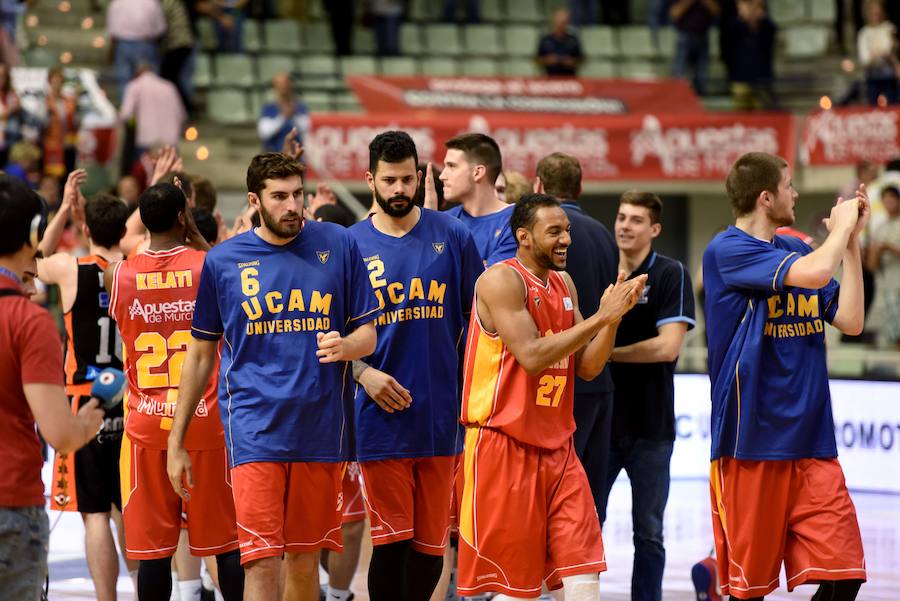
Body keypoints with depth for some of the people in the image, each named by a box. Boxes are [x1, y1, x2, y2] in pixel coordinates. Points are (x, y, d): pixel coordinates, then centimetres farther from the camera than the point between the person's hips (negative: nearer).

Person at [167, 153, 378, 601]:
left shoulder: (338, 245, 4)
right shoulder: (223, 260, 3)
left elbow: (368, 332, 8)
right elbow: (201, 353, 10)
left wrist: (344, 346, -17)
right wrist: (176, 442, 10)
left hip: (320, 426, 2)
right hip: (256, 429, -2)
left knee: (304, 559, 10)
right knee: (263, 563, -12)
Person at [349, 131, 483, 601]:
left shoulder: (451, 235, 5)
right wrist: (364, 373, -11)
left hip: (441, 415, 2)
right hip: (382, 416, -2)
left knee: (431, 542, 7)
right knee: (391, 541, -4)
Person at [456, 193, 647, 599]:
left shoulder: (564, 284, 13)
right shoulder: (501, 280, -12)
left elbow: (587, 367, 11)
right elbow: (532, 357, -23)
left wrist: (613, 316, -4)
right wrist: (601, 317, -21)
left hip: (557, 445, 7)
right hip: (505, 446, -7)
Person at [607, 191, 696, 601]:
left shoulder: (671, 275, -6)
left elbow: (668, 346, -16)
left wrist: (607, 352, -10)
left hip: (650, 426, -4)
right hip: (601, 418, 4)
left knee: (648, 533, 5)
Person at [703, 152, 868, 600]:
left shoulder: (796, 250, 14)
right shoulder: (727, 251, -10)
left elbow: (850, 320, 8)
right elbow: (816, 273, -24)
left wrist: (851, 241, 5)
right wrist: (841, 227, -5)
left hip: (811, 442, 6)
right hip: (751, 442, -6)